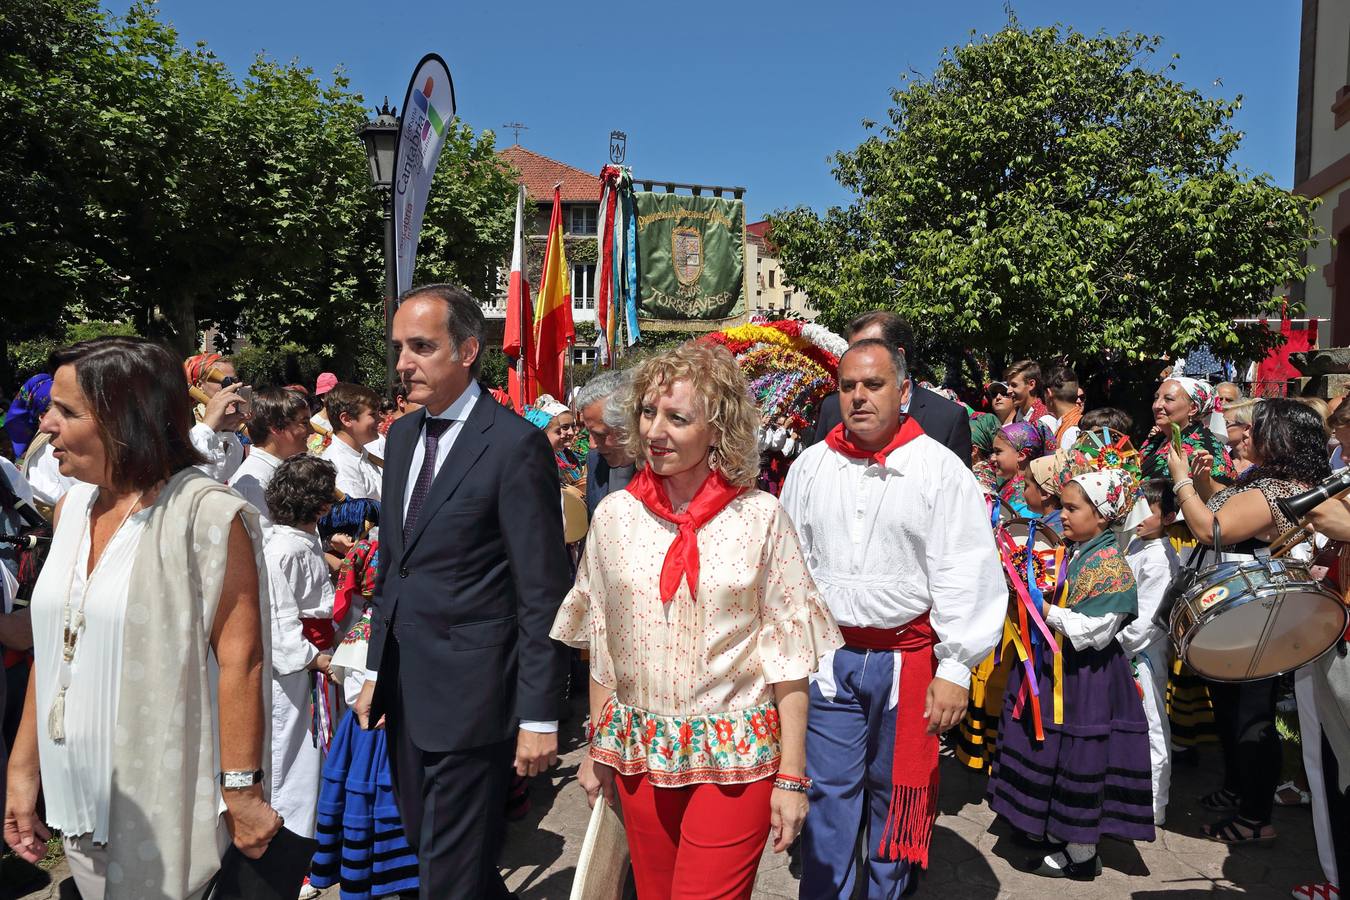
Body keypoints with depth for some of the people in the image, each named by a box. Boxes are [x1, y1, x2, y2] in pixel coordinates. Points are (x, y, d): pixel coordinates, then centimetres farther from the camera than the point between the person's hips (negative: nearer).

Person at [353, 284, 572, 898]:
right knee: (424, 843, 20)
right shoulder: (402, 436, 10)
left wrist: (539, 716, -14)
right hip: (405, 688, 8)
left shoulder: (515, 444, -15)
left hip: (469, 695, -8)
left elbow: (543, 594, -15)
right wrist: (376, 673, 16)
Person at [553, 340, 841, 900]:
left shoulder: (760, 517, -9)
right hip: (639, 752, 3)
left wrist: (791, 776, -7)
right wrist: (598, 749, 10)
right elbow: (602, 646, 8)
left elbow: (788, 652, -6)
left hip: (734, 754, -3)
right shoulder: (615, 515, -1)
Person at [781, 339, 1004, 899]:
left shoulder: (941, 470, -5)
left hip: (907, 658, -2)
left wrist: (955, 668, -11)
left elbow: (965, 575, -8)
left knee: (896, 795, 12)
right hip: (828, 657, 2)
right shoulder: (811, 467, 4)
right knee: (828, 795, 6)